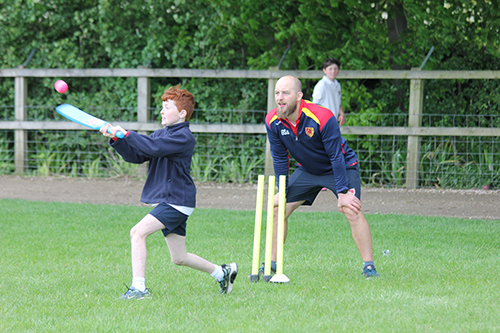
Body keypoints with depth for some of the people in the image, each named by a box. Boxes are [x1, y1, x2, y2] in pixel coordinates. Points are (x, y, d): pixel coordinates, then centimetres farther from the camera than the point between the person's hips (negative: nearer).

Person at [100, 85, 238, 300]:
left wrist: (126, 134, -25)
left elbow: (154, 148, -28)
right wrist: (116, 139, -6)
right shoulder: (161, 134, 15)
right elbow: (137, 155, 9)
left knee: (138, 232, -20)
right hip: (168, 201, 9)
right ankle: (222, 272, 30)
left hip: (177, 201, -9)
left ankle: (138, 287, -22)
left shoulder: (184, 137, -13)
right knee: (179, 259, 13)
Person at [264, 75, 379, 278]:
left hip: (342, 167, -5)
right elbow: (280, 158, -4)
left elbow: (336, 157, -26)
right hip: (307, 170, 5)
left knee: (351, 210, -24)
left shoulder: (323, 118, -32)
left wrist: (343, 192, -27)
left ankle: (368, 266, -17)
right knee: (277, 208, -2)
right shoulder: (273, 122, -18)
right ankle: (272, 263, 10)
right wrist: (282, 191, -7)